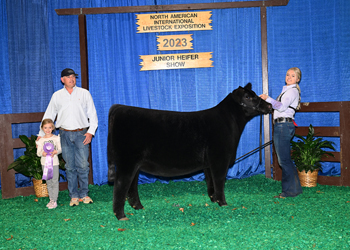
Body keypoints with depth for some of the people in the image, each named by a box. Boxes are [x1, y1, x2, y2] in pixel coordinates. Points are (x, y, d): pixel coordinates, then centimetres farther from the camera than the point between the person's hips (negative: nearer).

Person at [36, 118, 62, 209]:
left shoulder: (56, 138, 0)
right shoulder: (40, 140, 5)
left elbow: (60, 149, 1)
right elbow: (38, 153, 3)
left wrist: (55, 152, -20)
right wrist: (42, 153, -19)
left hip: (54, 162, -3)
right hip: (45, 163, 3)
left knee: (55, 181, -4)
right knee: (48, 182, 9)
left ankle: (54, 201, -1)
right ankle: (51, 199, 17)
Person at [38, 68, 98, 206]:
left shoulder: (84, 93, 8)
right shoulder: (57, 96, 10)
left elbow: (92, 114, 7)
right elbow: (48, 115, 14)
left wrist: (91, 132, -5)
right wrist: (41, 135, 11)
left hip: (81, 134, -1)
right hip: (65, 134, 1)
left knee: (83, 165, -3)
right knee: (70, 166, 3)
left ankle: (84, 194, 9)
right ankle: (74, 196, 11)